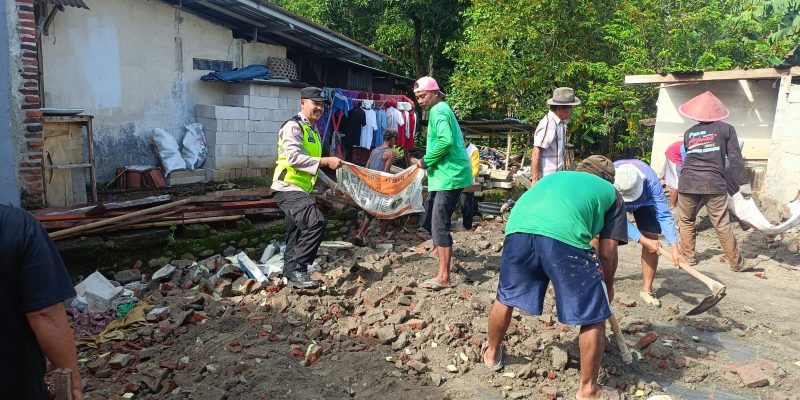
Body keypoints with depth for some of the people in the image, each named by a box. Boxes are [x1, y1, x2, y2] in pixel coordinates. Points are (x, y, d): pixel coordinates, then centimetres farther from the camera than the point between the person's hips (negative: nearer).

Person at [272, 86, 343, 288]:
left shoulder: (312, 129, 20)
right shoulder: (294, 126, -10)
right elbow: (293, 157, -24)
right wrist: (326, 161, -25)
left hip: (300, 190, 10)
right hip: (289, 188, -10)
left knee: (296, 238, 16)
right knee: (316, 222, -26)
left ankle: (291, 275, 28)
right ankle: (297, 270, -18)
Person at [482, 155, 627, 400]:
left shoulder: (557, 176, 41)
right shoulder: (612, 194, 30)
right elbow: (607, 252, 22)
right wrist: (608, 287, 41)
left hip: (518, 227, 5)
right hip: (564, 234, -4)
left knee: (506, 296, 28)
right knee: (593, 316, 15)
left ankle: (492, 354, 49)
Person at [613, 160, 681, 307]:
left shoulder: (650, 180, -39)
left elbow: (664, 214, -34)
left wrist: (674, 246, -42)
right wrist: (643, 240, -37)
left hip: (644, 202, 1)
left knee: (652, 238, -13)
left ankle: (646, 289, 0)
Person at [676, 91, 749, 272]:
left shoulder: (689, 133, 16)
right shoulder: (726, 129, 8)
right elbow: (735, 158, 2)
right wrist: (743, 182, 4)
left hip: (688, 182, 2)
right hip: (714, 183, -2)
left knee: (686, 221, 17)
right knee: (722, 226, 4)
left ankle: (688, 257, 23)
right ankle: (736, 263, 15)